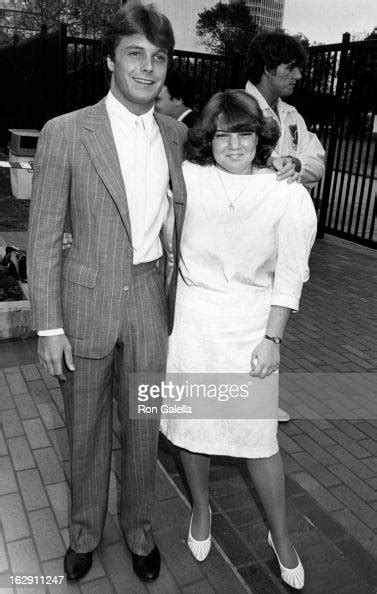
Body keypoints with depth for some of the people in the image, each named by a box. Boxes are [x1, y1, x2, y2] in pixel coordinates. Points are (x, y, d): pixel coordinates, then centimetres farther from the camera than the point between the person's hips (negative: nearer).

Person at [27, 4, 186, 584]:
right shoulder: (65, 133, -9)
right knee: (86, 428, 15)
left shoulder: (176, 134, 4)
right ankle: (85, 529, 43)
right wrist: (49, 326, -9)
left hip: (150, 298, 3)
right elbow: (44, 238, -8)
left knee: (143, 427, 15)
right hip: (87, 300, -2)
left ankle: (138, 526, 42)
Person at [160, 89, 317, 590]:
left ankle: (281, 536, 30)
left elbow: (289, 276, -4)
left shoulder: (289, 196, -8)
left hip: (251, 321, -1)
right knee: (191, 421, 13)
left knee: (258, 434, 4)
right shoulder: (187, 177, -5)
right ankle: (201, 511, 41)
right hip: (192, 315, 2)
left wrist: (272, 339, -6)